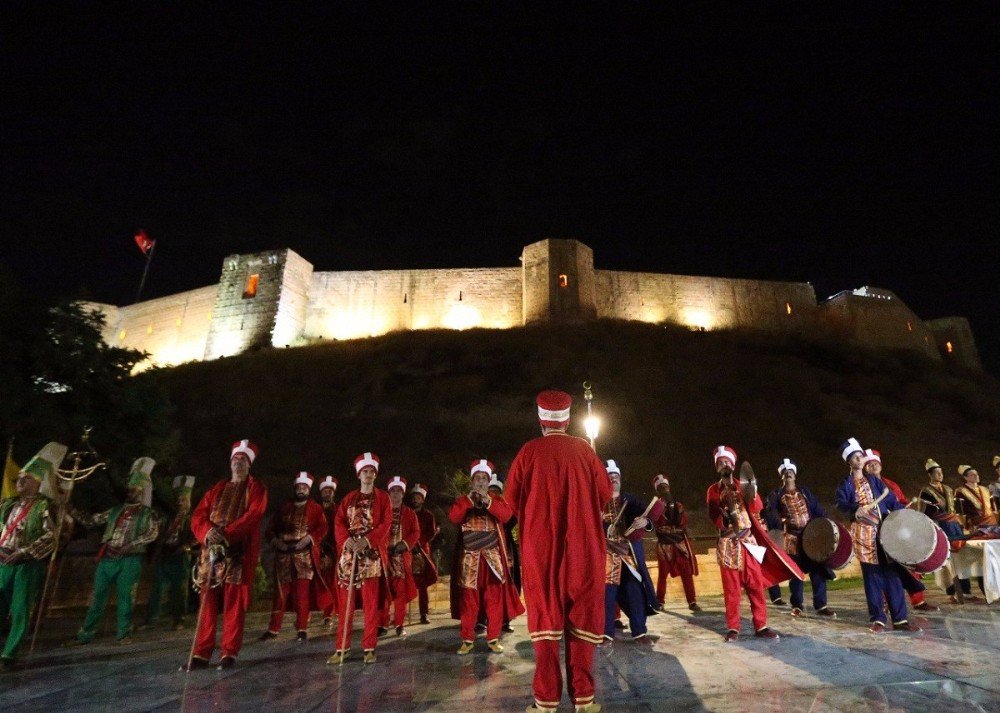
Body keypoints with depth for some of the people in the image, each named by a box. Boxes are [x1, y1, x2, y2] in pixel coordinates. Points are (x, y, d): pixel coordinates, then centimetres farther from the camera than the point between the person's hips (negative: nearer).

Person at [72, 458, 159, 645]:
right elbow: (90, 521, 15)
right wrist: (71, 509, 5)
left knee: (126, 597, 1)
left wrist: (126, 547, -19)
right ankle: (86, 634, 19)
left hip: (130, 561, -4)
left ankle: (124, 634, 12)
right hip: (107, 558, 4)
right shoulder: (116, 511, 15)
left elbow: (151, 534, -12)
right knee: (97, 597, 8)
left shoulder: (148, 514, 0)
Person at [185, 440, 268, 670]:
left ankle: (229, 653, 6)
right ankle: (201, 653, 12)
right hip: (212, 551, 4)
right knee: (208, 603, 4)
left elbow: (253, 516, -10)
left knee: (235, 603, -1)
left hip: (240, 553, -4)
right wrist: (208, 532, -13)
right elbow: (198, 515, 9)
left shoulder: (256, 488, 5)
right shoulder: (217, 488, 18)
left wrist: (226, 534, -21)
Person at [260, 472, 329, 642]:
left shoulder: (315, 507, 6)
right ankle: (273, 629, 16)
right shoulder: (284, 507, 15)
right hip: (284, 553, 3)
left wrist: (309, 538, -16)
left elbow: (323, 528, -2)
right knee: (280, 591, 7)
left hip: (305, 553, -3)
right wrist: (275, 540, -4)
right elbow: (272, 526, 14)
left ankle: (302, 629, 0)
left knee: (302, 591, -5)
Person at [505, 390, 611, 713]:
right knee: (581, 615, 10)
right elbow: (606, 493, 3)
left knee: (546, 616, 8)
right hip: (583, 547, 1)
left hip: (540, 547, 0)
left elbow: (512, 499, 1)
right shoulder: (584, 450, -2)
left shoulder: (529, 451, -4)